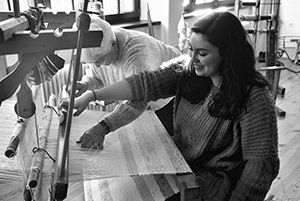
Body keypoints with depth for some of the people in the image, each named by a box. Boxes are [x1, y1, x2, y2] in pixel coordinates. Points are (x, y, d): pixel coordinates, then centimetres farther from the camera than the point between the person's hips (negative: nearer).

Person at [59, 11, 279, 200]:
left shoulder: (254, 97, -21)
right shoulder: (186, 68, -6)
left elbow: (260, 161, -18)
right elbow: (145, 82, -12)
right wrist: (91, 96, -18)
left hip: (216, 179, -5)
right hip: (178, 163, 5)